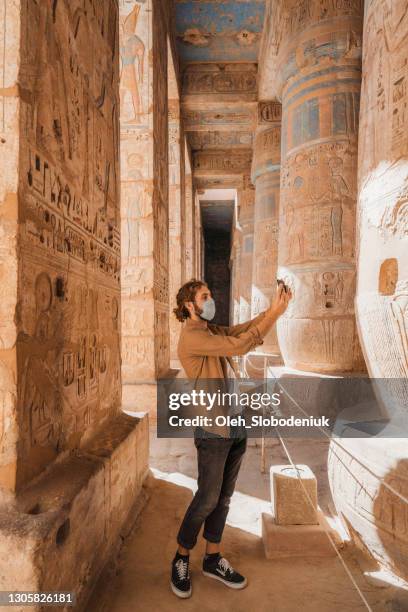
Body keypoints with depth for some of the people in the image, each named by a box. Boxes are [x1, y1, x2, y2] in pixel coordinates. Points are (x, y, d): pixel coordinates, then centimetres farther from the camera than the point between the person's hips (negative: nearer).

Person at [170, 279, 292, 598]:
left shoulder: (213, 330, 12)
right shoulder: (191, 336, -17)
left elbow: (244, 329, 6)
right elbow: (241, 345, -24)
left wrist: (274, 307, -8)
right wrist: (275, 313, -20)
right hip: (213, 429, -8)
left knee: (224, 496, 17)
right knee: (207, 499, 5)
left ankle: (213, 558, 34)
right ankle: (181, 559, 28)